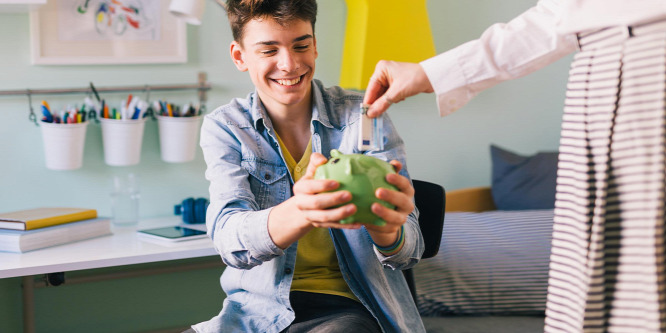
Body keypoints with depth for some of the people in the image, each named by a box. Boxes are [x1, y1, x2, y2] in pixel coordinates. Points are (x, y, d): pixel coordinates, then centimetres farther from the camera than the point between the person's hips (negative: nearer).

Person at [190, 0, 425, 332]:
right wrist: (300, 213, -40)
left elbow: (408, 249, -10)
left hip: (347, 306, -1)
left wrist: (385, 229, -36)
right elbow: (230, 241, -17)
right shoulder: (223, 127, 1)